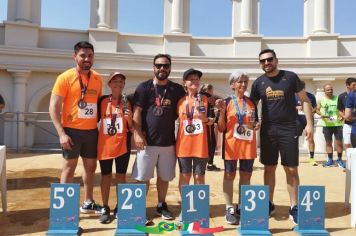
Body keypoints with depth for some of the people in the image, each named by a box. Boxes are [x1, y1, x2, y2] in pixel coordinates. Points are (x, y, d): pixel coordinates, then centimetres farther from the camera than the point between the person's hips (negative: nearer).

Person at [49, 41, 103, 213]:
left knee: (91, 166, 13)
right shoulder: (65, 78, -8)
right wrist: (61, 133, -17)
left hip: (91, 131, 6)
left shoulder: (97, 79, 7)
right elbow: (54, 108, -10)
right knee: (69, 166, 2)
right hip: (72, 130, -5)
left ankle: (88, 203, 28)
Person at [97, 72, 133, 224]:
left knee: (121, 175, 9)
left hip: (122, 144, 0)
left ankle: (120, 207, 22)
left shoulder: (127, 102, 2)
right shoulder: (102, 101, 2)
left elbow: (131, 127, 2)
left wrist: (129, 117, -17)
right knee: (106, 176, 8)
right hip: (105, 144, 0)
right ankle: (105, 208, 20)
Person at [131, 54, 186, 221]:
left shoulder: (177, 89, 6)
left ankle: (161, 206, 30)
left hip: (168, 142, 2)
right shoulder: (144, 87, 0)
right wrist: (137, 134, -12)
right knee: (143, 177, 4)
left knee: (164, 177, 13)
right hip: (147, 141, -2)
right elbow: (137, 112, -4)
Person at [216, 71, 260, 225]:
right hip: (231, 145, -4)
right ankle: (229, 209, 12)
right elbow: (221, 128, -5)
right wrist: (222, 111, -19)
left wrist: (257, 126, -5)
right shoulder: (226, 102, -4)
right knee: (229, 175, 4)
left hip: (248, 145, 4)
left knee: (246, 175, 9)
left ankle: (241, 207, 23)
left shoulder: (251, 102, 8)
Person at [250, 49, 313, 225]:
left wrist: (309, 123, -5)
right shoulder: (258, 83, 4)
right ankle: (269, 204, 23)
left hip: (288, 129, -2)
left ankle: (294, 208, 15)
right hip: (268, 130, 2)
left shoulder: (290, 77, -2)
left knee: (291, 169, 2)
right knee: (269, 168, 10)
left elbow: (304, 100, 3)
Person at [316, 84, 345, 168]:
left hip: (337, 124, -1)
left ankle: (339, 160, 15)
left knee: (339, 142, 0)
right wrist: (321, 114, -13)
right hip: (326, 124, 1)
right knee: (328, 143, 7)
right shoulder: (321, 100, 4)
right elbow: (317, 109, 7)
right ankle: (330, 160, 17)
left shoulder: (337, 98, 3)